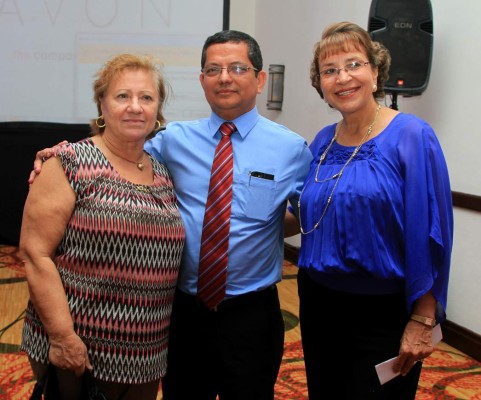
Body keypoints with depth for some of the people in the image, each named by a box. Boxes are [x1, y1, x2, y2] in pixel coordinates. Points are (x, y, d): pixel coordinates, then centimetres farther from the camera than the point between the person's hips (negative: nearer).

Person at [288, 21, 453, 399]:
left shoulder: (411, 136, -13)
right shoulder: (323, 142, 4)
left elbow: (429, 234, -15)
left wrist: (422, 321, -15)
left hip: (384, 314, -5)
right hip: (319, 306, 6)